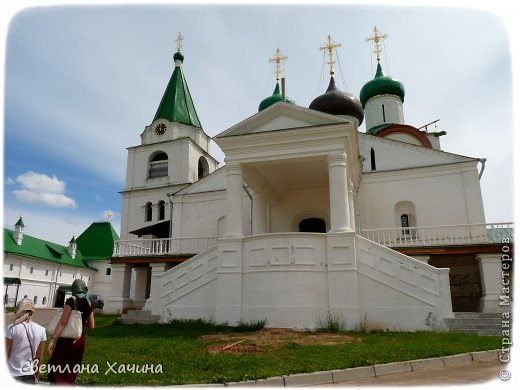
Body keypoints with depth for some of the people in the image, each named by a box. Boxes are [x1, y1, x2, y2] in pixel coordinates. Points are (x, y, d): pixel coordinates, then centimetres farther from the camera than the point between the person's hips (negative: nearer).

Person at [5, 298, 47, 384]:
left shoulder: (12, 328, -10)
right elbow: (39, 358, 5)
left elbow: (6, 354, -6)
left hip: (12, 375, -2)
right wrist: (37, 378, 17)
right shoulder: (41, 330, -2)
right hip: (29, 376, 2)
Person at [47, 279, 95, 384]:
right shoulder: (89, 304, 6)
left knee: (57, 370, -2)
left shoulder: (71, 300, -10)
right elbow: (91, 326, 10)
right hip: (80, 340, 6)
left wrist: (52, 340, -17)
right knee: (71, 371, 18)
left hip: (67, 339, -6)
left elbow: (63, 322, -17)